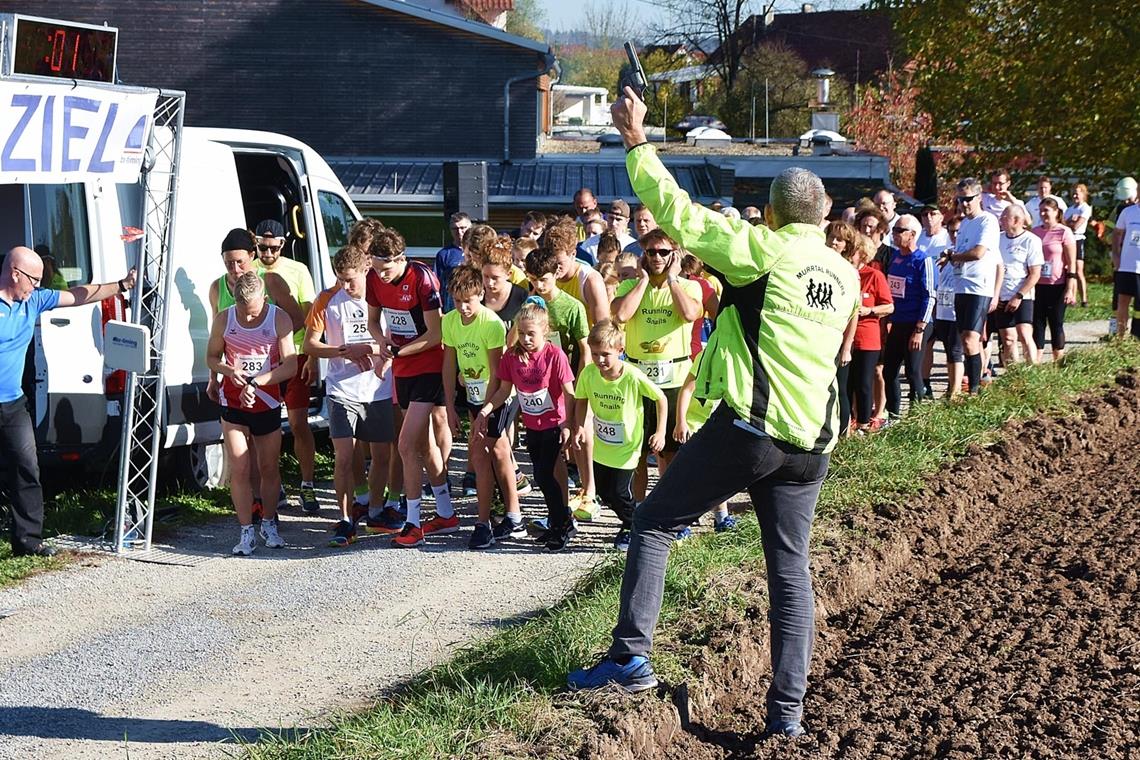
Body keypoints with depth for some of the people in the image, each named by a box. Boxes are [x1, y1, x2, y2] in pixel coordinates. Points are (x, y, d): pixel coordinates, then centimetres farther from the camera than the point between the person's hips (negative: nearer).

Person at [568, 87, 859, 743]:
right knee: (791, 568, 9)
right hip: (812, 442, 6)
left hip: (749, 427, -6)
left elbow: (678, 214, -7)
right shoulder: (847, 276, 14)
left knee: (655, 522, 7)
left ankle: (632, 655, -1)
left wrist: (637, 142, 3)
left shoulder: (762, 250, -7)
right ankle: (788, 709, 4)